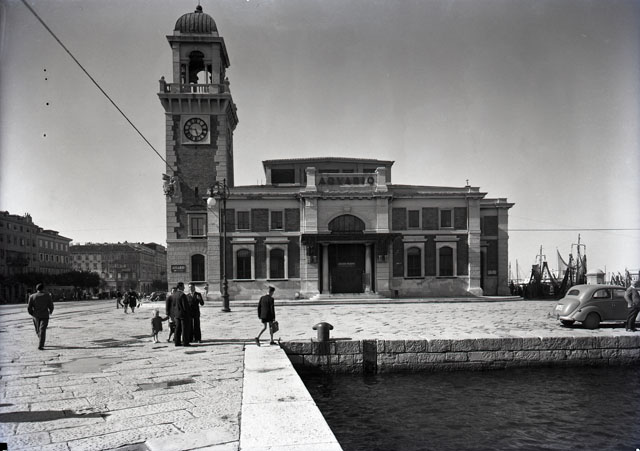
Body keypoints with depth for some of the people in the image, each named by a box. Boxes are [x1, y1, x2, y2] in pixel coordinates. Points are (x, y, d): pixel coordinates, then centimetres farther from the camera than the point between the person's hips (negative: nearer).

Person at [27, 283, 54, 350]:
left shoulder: (32, 296, -2)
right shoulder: (47, 296, -3)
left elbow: (29, 307, -2)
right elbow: (51, 306, 1)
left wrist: (32, 313, 17)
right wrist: (50, 311, 22)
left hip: (36, 316, 2)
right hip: (44, 316, -2)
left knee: (38, 330, 19)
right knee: (42, 330, -3)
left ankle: (41, 343, 31)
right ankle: (40, 345, -12)